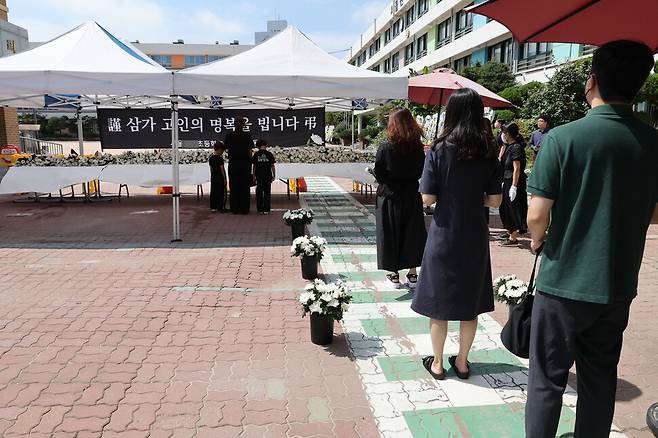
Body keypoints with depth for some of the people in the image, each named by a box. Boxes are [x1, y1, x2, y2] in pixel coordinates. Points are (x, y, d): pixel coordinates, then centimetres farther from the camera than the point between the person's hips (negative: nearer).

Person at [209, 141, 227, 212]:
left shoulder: (210, 158, 8)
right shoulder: (220, 158, -15)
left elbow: (211, 168, 13)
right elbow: (222, 169, -15)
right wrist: (224, 178, -11)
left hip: (213, 177, 8)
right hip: (220, 177, -7)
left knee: (213, 192, 11)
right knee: (221, 192, -2)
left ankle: (213, 207, 15)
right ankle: (220, 207, -2)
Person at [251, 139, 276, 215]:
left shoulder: (256, 154, 0)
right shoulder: (269, 154, -1)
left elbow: (254, 166, 1)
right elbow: (272, 166, 1)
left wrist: (254, 176, 8)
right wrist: (274, 175, 9)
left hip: (259, 177, 0)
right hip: (268, 176, 0)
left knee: (259, 193, 7)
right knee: (267, 193, 5)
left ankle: (260, 209, 7)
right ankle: (266, 210, 3)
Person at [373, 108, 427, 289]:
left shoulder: (386, 147, -15)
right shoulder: (418, 147, -5)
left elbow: (378, 173, -12)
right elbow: (420, 172, 2)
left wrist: (389, 182, 6)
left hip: (389, 197, -3)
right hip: (411, 196, 3)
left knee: (391, 234, 9)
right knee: (412, 234, 13)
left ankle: (394, 274, 16)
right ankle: (413, 274, 19)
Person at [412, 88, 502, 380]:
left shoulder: (439, 150, -11)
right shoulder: (488, 153, -3)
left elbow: (428, 198, -12)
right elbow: (495, 201, -2)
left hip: (444, 236, -3)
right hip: (475, 238, 3)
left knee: (438, 301, 11)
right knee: (470, 302, 15)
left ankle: (437, 363, 22)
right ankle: (462, 362, 28)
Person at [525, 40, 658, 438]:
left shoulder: (563, 138, -16)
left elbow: (537, 214, -17)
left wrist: (538, 240, 3)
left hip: (564, 282, -4)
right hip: (618, 285, 5)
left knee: (548, 380, 9)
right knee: (600, 379, 19)